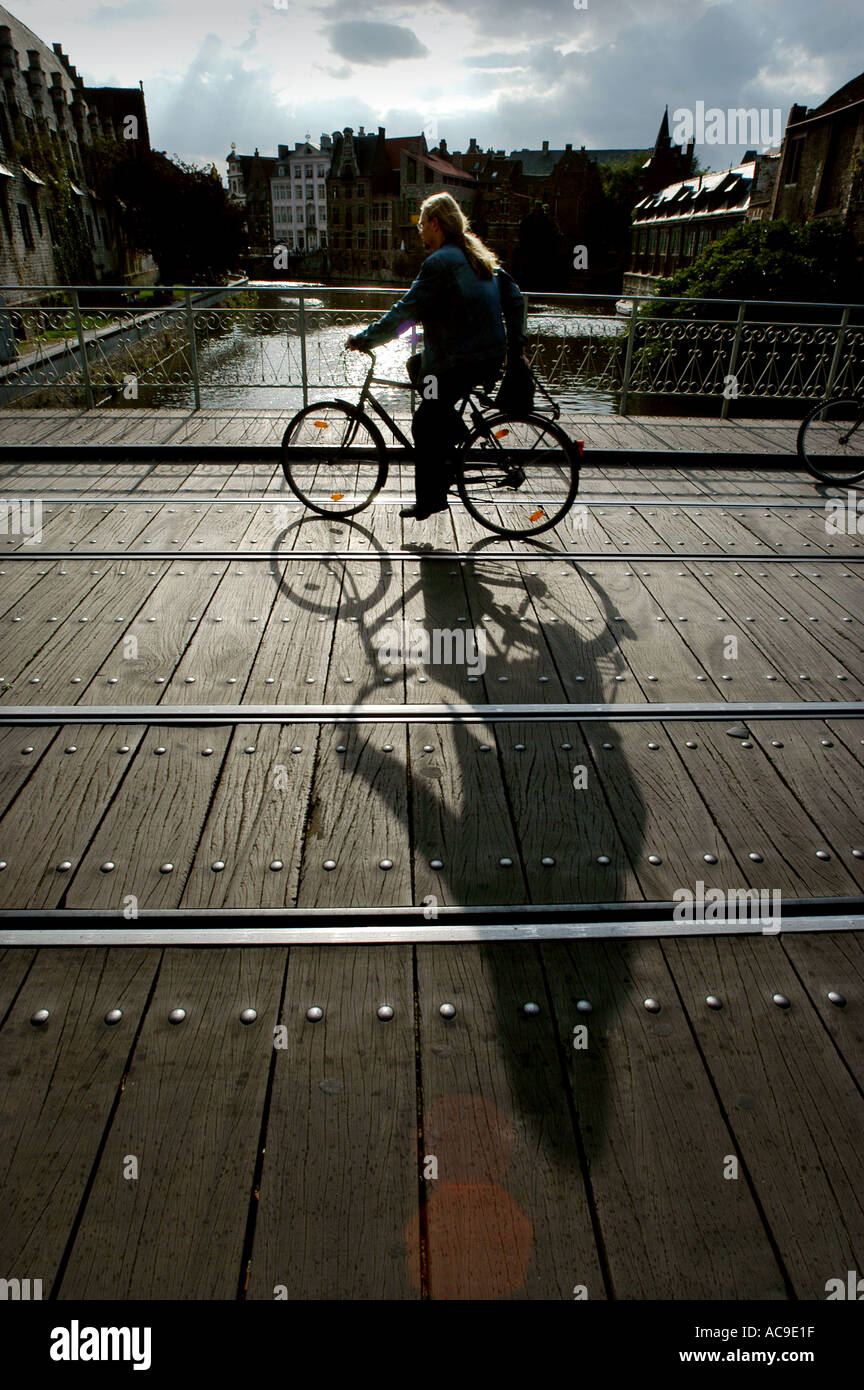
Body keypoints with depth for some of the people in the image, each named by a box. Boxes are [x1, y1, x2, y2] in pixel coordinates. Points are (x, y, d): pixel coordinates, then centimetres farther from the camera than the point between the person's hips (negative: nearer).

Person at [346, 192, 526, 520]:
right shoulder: (480, 256, 13)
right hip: (492, 357, 9)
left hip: (462, 362, -9)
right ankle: (457, 433, 23)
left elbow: (405, 312, -16)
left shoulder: (440, 262, -13)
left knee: (424, 426, 1)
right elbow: (515, 299, 16)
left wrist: (363, 339, -8)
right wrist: (515, 345, 23)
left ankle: (430, 501, 8)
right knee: (416, 366, 26)